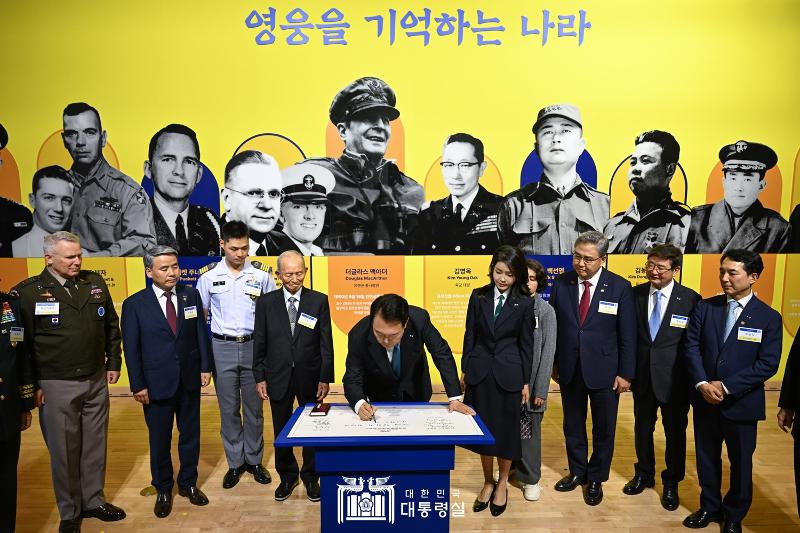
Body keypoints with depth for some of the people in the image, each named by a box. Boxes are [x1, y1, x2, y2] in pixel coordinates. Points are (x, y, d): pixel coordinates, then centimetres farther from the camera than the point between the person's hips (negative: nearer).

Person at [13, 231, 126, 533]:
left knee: (95, 445, 15)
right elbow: (22, 343, -6)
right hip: (56, 386, -3)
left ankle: (93, 500, 33)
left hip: (97, 381, 4)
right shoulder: (28, 292, -8)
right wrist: (33, 385, -6)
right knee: (63, 451, 9)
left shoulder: (95, 282, 3)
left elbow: (111, 326, 11)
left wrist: (113, 363, 10)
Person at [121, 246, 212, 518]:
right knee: (159, 440, 14)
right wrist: (138, 385, -7)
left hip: (189, 380, 2)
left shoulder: (191, 295, -2)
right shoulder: (134, 304, -8)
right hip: (157, 383, -2)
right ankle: (163, 490, 34)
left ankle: (188, 483, 35)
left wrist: (205, 367, 0)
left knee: (190, 434, 15)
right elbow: (131, 348, -6)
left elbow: (201, 333, 2)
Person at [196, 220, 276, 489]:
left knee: (254, 407, 10)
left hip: (254, 346, 0)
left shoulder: (261, 273, -4)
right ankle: (234, 463, 26)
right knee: (228, 409, 10)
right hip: (222, 348, 0)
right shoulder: (209, 275, -2)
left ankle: (254, 460, 27)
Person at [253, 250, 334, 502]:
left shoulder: (319, 300, -4)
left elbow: (326, 343, -3)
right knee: (281, 431, 14)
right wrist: (259, 378, -1)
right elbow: (260, 344, 2)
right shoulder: (265, 302, -2)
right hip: (278, 378, 1)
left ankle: (311, 477, 32)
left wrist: (325, 378, -6)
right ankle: (287, 476, 35)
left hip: (310, 378, -1)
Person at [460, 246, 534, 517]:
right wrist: (465, 369, 3)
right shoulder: (478, 296, -1)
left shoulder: (524, 303, -6)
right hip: (480, 372, 2)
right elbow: (470, 336, 3)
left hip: (508, 374, -2)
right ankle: (487, 482, 31)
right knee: (483, 429, 12)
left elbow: (526, 344, -2)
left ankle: (502, 484, 31)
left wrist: (526, 382, -1)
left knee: (506, 430, 10)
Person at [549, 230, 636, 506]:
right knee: (572, 425, 18)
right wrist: (553, 362, 2)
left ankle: (596, 479, 35)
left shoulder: (620, 287, -11)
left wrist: (625, 373, -7)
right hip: (569, 369, 2)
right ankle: (577, 471, 39)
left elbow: (628, 335, -7)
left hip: (604, 371, -2)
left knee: (603, 429, 14)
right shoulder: (561, 283, -6)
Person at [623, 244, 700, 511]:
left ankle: (671, 483, 36)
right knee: (642, 427, 19)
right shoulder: (635, 294, -4)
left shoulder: (691, 299, -12)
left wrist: (694, 379, -9)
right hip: (642, 376, 3)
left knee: (675, 431, 14)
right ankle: (644, 474, 41)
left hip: (675, 379, -2)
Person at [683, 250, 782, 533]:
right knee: (706, 458, 16)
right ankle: (709, 506, 37)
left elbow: (768, 364, -12)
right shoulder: (705, 307, 0)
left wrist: (726, 387, -18)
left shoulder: (769, 317, -7)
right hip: (705, 399, 2)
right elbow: (692, 347, -2)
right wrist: (702, 384, -15)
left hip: (741, 403, -2)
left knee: (741, 462, 14)